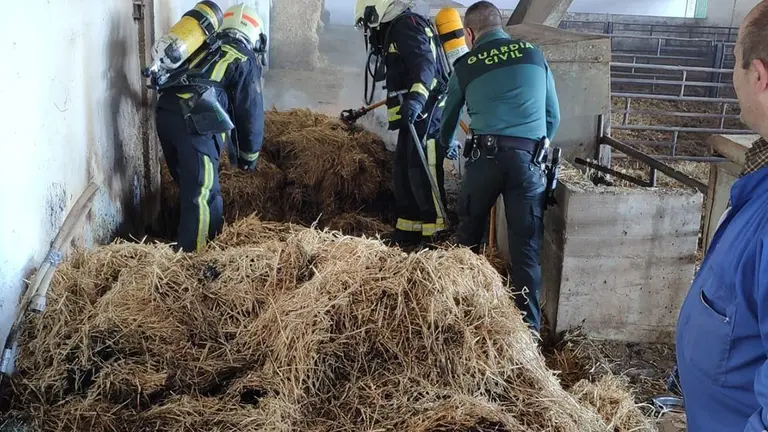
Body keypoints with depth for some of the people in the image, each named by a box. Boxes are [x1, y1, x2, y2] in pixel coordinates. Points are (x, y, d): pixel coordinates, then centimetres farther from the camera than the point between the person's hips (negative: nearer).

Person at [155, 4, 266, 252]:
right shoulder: (246, 60, 10)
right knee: (202, 195, -2)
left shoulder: (206, 48, 29)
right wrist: (249, 155, 19)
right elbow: (251, 111, 8)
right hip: (195, 122, -7)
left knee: (190, 186, 20)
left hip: (165, 111, 7)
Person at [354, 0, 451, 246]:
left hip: (426, 114, -10)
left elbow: (425, 63, -24)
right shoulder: (395, 32, 25)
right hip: (414, 116, 10)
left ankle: (436, 235, -12)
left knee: (422, 173, -14)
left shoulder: (406, 25, -7)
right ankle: (408, 233, 18)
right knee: (404, 174, 11)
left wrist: (416, 98, -39)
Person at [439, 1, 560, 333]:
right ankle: (529, 326, 3)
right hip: (528, 159, 0)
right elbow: (553, 116, 17)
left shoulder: (465, 66, 12)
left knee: (469, 237, 16)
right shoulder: (534, 55, 14)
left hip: (485, 156, 0)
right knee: (526, 246, 2)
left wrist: (445, 147, 48)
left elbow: (449, 120, 26)